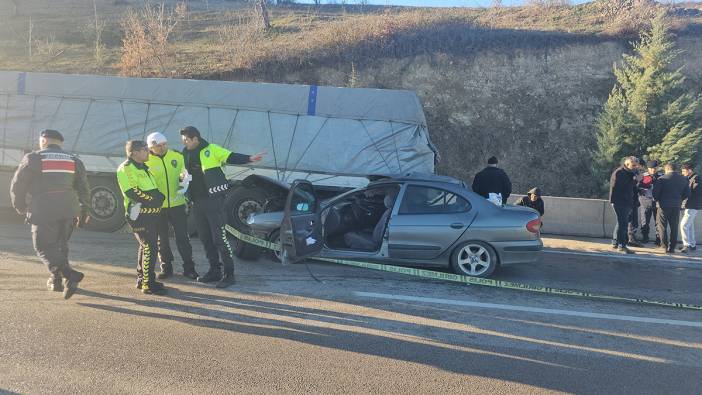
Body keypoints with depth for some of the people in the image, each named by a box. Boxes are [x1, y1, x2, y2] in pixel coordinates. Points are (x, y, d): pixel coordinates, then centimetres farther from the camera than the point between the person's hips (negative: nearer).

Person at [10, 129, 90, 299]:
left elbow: (17, 185, 3)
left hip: (44, 211, -4)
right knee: (60, 245, 19)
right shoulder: (74, 160, 13)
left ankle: (69, 274, -19)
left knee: (44, 246, 1)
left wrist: (20, 207, 18)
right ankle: (57, 280, 25)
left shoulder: (33, 158, 2)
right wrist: (83, 212, 18)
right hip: (68, 211, 5)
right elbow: (84, 188, 12)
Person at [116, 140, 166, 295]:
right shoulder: (126, 168, -10)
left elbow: (153, 189, 30)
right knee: (149, 247, -12)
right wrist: (153, 199, -15)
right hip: (140, 214, -10)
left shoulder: (143, 168, 21)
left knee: (146, 246, 16)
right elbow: (131, 192, -20)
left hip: (151, 213, 10)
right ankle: (148, 284, -8)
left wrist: (158, 197, 11)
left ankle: (141, 279, 26)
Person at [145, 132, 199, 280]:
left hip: (177, 204, 0)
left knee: (182, 237, 4)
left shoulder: (177, 157, 0)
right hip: (157, 206, 0)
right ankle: (166, 268, 25)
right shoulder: (147, 161, -4)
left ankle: (189, 268, 13)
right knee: (162, 239, 11)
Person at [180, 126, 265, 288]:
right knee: (205, 238, 12)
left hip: (214, 200, -7)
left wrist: (250, 159, -25)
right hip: (197, 201, 7)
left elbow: (231, 157, -12)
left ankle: (229, 274, 0)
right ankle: (214, 270, 24)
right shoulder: (186, 154, 13)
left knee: (219, 237, -7)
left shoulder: (211, 149, -6)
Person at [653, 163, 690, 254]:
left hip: (664, 205, -4)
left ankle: (664, 246, 4)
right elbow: (687, 193, 7)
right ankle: (672, 247, 11)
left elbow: (655, 193, -12)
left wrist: (657, 200, 6)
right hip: (676, 206, 4)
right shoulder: (683, 179, 5)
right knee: (674, 228, 10)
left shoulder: (662, 179, -9)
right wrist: (679, 200, 18)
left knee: (662, 227, 7)